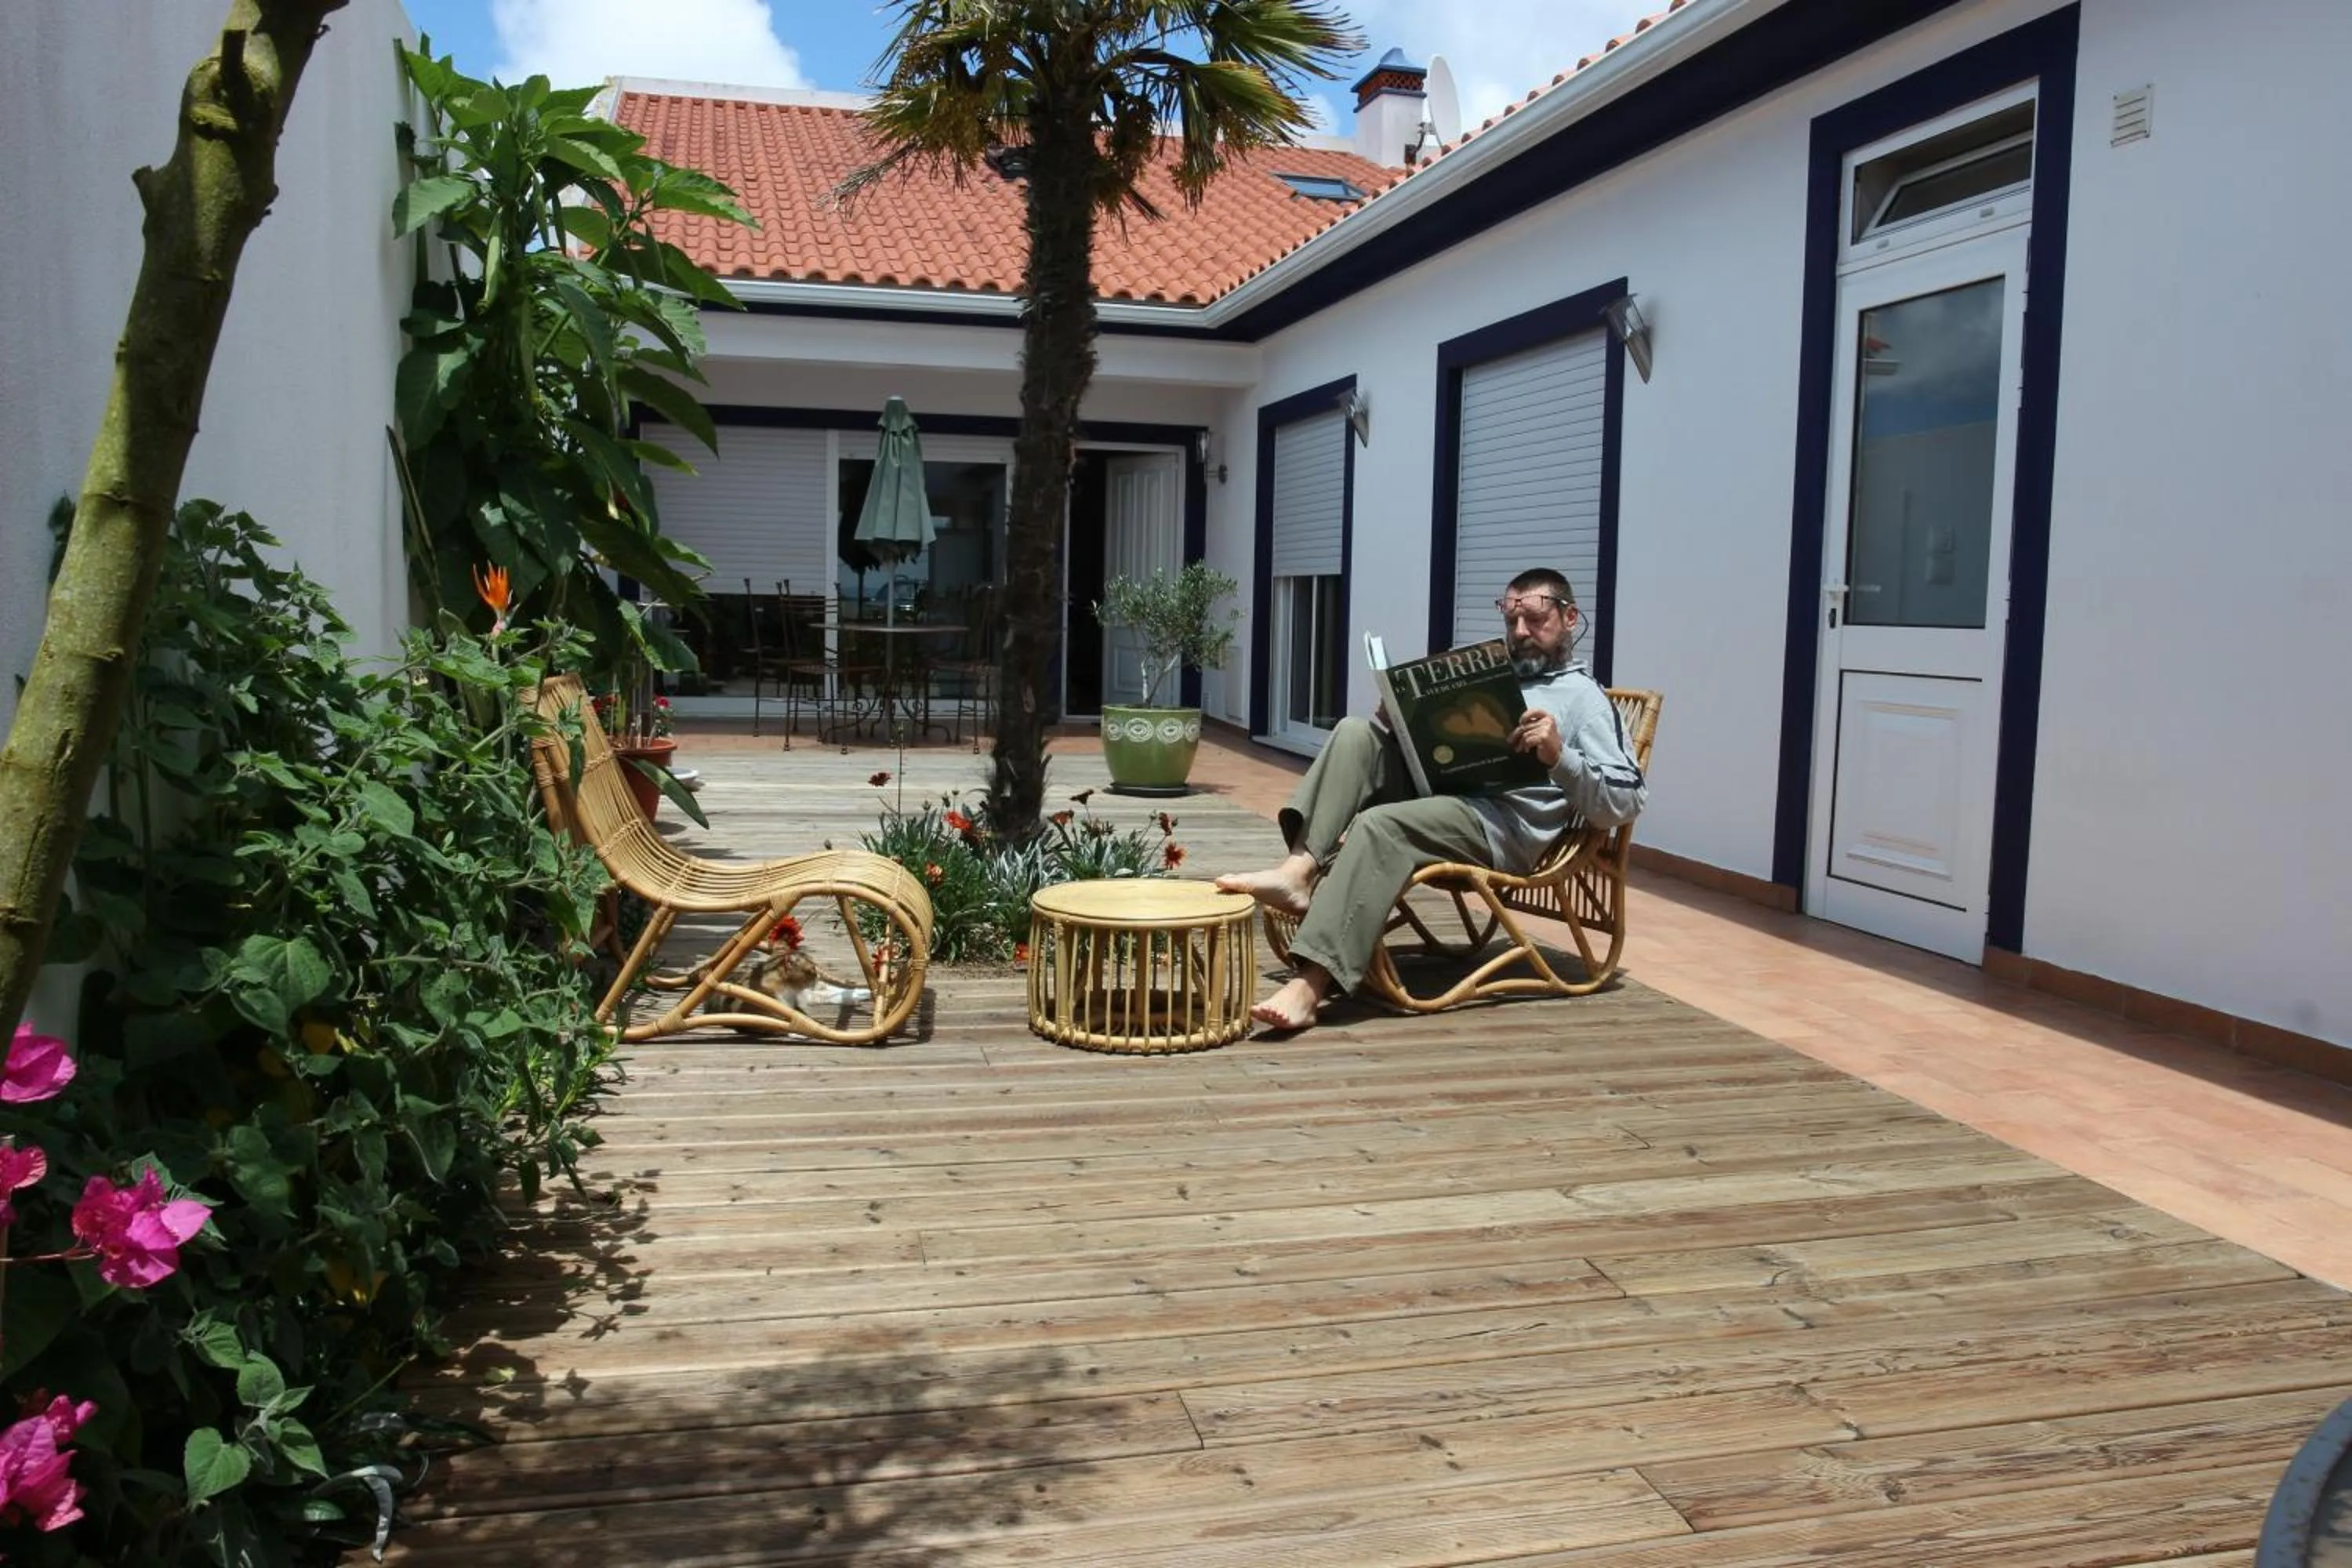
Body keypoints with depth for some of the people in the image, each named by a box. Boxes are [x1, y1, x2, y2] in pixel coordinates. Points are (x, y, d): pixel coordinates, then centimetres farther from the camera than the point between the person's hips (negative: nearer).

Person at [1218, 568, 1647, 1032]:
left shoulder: (1585, 698, 7)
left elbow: (1624, 803, -4)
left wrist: (1559, 756, -20)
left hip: (1504, 824, -7)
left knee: (1379, 826, -33)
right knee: (1357, 733, -15)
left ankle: (1310, 985, -46)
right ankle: (1300, 869, -32)